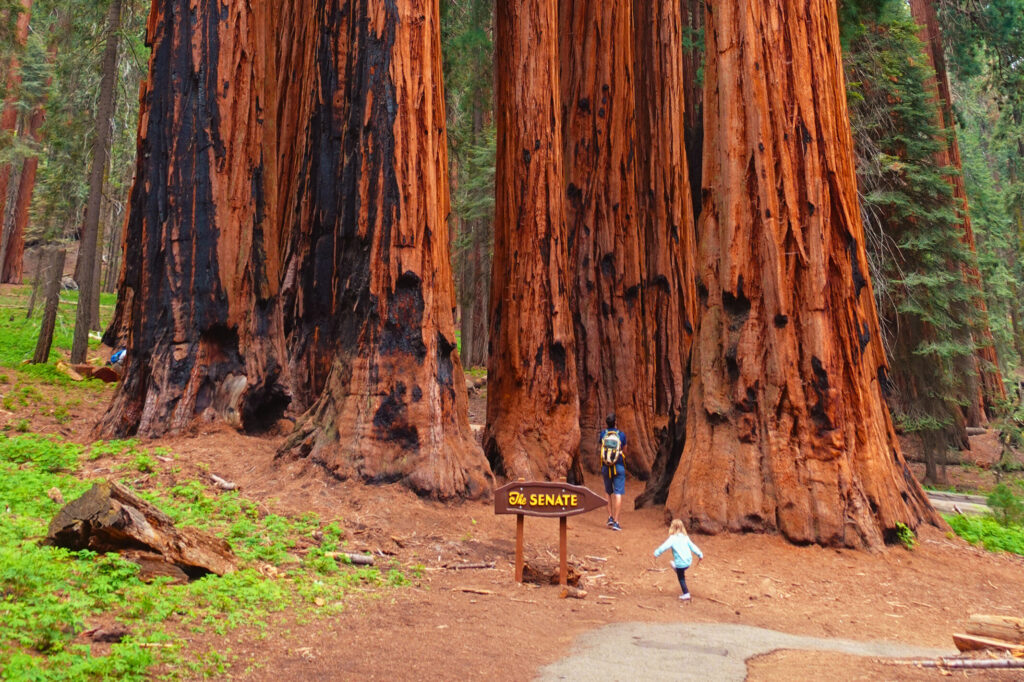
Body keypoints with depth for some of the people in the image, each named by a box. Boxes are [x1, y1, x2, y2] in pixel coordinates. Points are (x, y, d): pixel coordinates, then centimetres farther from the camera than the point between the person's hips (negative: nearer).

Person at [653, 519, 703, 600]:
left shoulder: (672, 538, -14)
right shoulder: (685, 537, 4)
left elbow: (665, 546, -19)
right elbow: (692, 546, 10)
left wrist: (656, 553, -10)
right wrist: (699, 554, 18)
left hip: (680, 562, -4)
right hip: (688, 561, 4)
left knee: (681, 578, 12)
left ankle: (686, 594, 15)